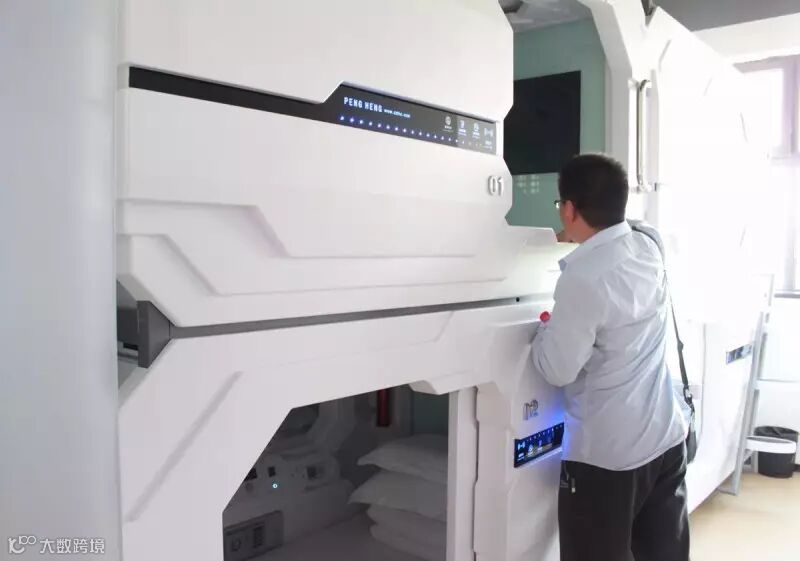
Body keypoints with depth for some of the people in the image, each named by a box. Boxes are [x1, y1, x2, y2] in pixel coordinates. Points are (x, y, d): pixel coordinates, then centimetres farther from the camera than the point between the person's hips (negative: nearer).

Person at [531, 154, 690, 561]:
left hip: (608, 454, -7)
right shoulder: (649, 247, -1)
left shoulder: (583, 277, -24)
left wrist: (545, 329, -1)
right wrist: (579, 240, 34)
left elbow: (557, 369, -18)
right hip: (667, 437, 8)